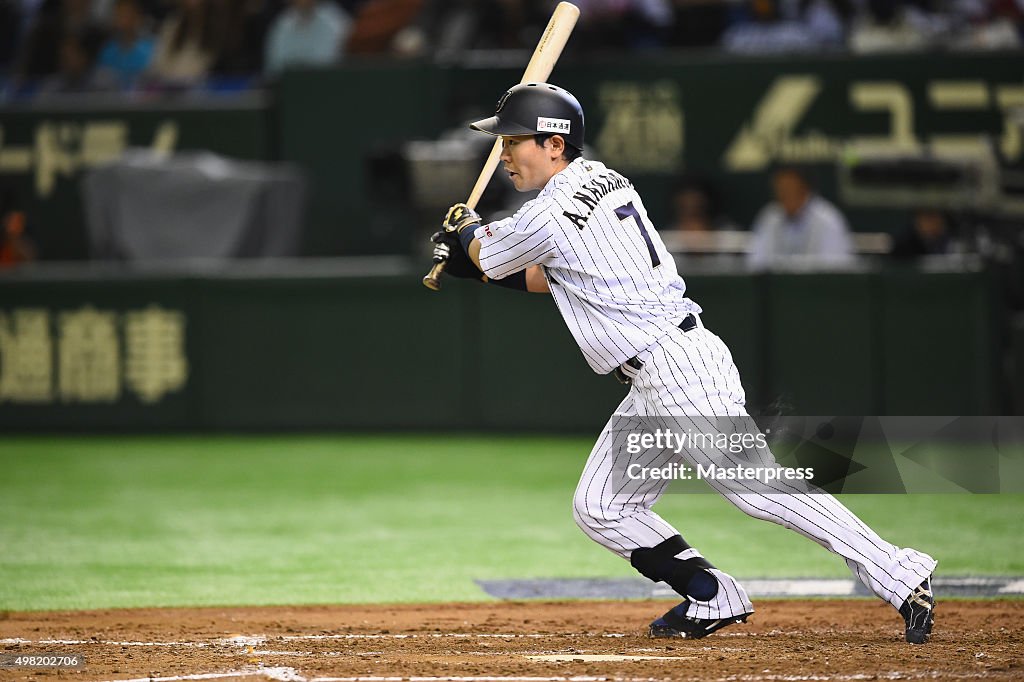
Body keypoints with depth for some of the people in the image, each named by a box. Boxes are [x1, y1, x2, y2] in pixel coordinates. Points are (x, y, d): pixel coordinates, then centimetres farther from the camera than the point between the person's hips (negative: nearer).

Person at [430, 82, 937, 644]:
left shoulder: (550, 216, -13)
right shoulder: (601, 179, 16)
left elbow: (486, 255, 6)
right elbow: (555, 277, 27)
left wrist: (466, 229, 28)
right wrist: (470, 262, 23)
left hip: (678, 369, -10)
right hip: (654, 387, 10)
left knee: (759, 487, -15)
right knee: (599, 509, 10)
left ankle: (901, 580, -16)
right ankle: (713, 600, 12)